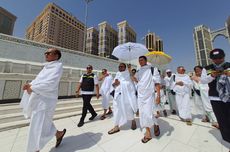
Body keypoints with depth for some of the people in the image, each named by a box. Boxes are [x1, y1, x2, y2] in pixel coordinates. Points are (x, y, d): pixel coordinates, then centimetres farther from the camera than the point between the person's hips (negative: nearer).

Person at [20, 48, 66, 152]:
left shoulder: (57, 66, -14)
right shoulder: (47, 66, 13)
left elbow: (50, 84, -24)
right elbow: (39, 79, 20)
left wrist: (32, 88, -14)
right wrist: (30, 84, 2)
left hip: (45, 101, -9)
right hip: (37, 99, 9)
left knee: (37, 128, 5)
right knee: (43, 123, 20)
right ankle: (59, 134, 39)